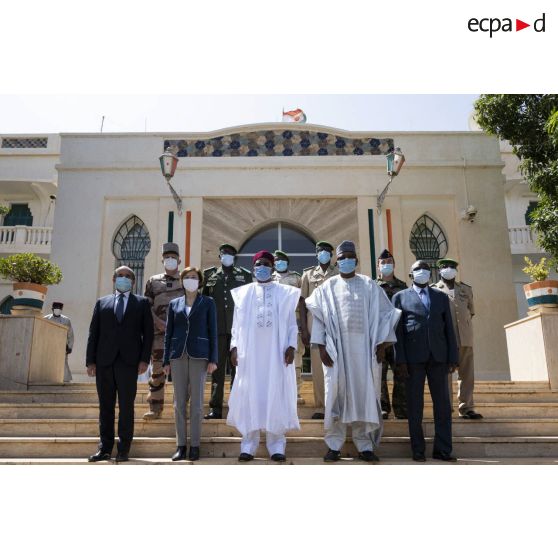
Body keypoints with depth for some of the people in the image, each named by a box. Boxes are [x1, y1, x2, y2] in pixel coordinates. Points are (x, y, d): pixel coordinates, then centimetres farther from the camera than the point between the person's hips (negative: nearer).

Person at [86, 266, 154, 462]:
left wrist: (144, 359, -5)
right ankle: (105, 448, 14)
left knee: (126, 406, 1)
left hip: (129, 361, -2)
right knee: (105, 406, 6)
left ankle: (123, 450, 9)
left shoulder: (142, 303, 11)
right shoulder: (102, 303, 16)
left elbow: (148, 333, 5)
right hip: (104, 362, 2)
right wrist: (90, 361, 2)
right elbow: (93, 333, 11)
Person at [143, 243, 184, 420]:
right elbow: (147, 306, 8)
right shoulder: (153, 281, 14)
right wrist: (158, 322, -8)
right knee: (157, 370, 2)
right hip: (159, 332, 1)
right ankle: (155, 408, 10)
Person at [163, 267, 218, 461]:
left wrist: (213, 359, -5)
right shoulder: (174, 304, 12)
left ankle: (195, 445, 9)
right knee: (179, 402, 4)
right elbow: (168, 333, 12)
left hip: (199, 356, -2)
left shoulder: (207, 303, 6)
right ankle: (181, 445, 12)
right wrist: (166, 360, 6)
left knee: (196, 402, 1)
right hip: (178, 356, 2)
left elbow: (213, 332, 3)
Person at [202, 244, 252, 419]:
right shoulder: (209, 274, 12)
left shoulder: (245, 275, 10)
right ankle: (215, 407, 9)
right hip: (216, 328, 1)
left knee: (237, 367, 2)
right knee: (217, 368, 3)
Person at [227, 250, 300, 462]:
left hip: (276, 353, 0)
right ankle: (248, 445, 6)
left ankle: (276, 445, 6)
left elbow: (292, 324, 6)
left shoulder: (285, 293, 10)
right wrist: (234, 346, 0)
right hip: (250, 353, 1)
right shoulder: (243, 293, 12)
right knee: (249, 396, 0)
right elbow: (237, 324, 11)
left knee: (276, 396, -1)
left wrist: (291, 346, -6)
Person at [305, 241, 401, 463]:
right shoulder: (328, 287, 7)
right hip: (336, 349, 0)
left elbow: (384, 314, 6)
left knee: (364, 394, 2)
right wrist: (321, 347, -4)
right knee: (336, 395, 1)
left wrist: (382, 344, -1)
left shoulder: (369, 286, 8)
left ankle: (365, 445, 13)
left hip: (364, 349, 0)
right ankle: (334, 445, 10)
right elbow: (319, 318, 5)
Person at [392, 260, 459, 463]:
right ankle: (418, 450, 11)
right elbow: (398, 331, 2)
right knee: (415, 406, 3)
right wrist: (400, 360, -6)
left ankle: (442, 450, 12)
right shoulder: (400, 297, 8)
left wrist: (453, 358, 4)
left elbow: (449, 329, 12)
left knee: (443, 404, 3)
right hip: (414, 358, -2)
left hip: (438, 357, 3)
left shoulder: (441, 297, 16)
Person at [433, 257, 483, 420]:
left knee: (467, 373, 5)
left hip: (465, 337, 4)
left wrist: (466, 327, 14)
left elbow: (471, 310, 22)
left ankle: (466, 408, 13)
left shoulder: (466, 289, 17)